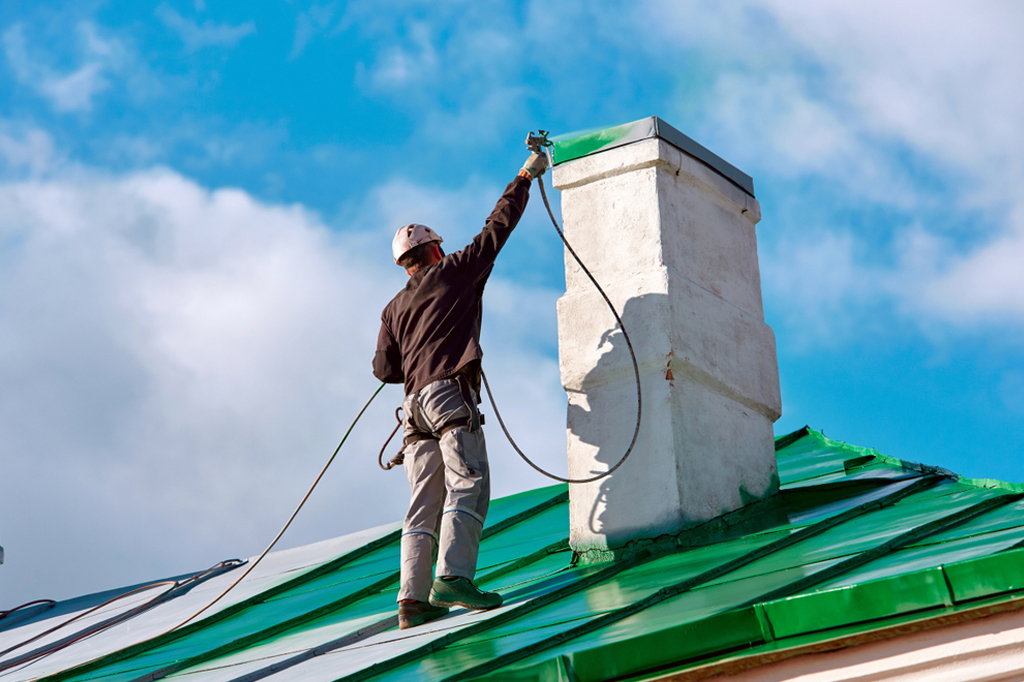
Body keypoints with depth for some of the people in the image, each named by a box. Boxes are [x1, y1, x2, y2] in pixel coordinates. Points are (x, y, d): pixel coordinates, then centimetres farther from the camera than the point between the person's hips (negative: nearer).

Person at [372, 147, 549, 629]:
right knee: (468, 486, -16)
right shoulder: (455, 271, 10)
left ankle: (413, 598, -7)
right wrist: (525, 177, 23)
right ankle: (453, 577, -32)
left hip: (415, 405, 6)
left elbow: (384, 369, 14)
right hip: (451, 394, -6)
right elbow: (498, 226, 13)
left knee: (424, 505, 1)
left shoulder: (394, 309, 22)